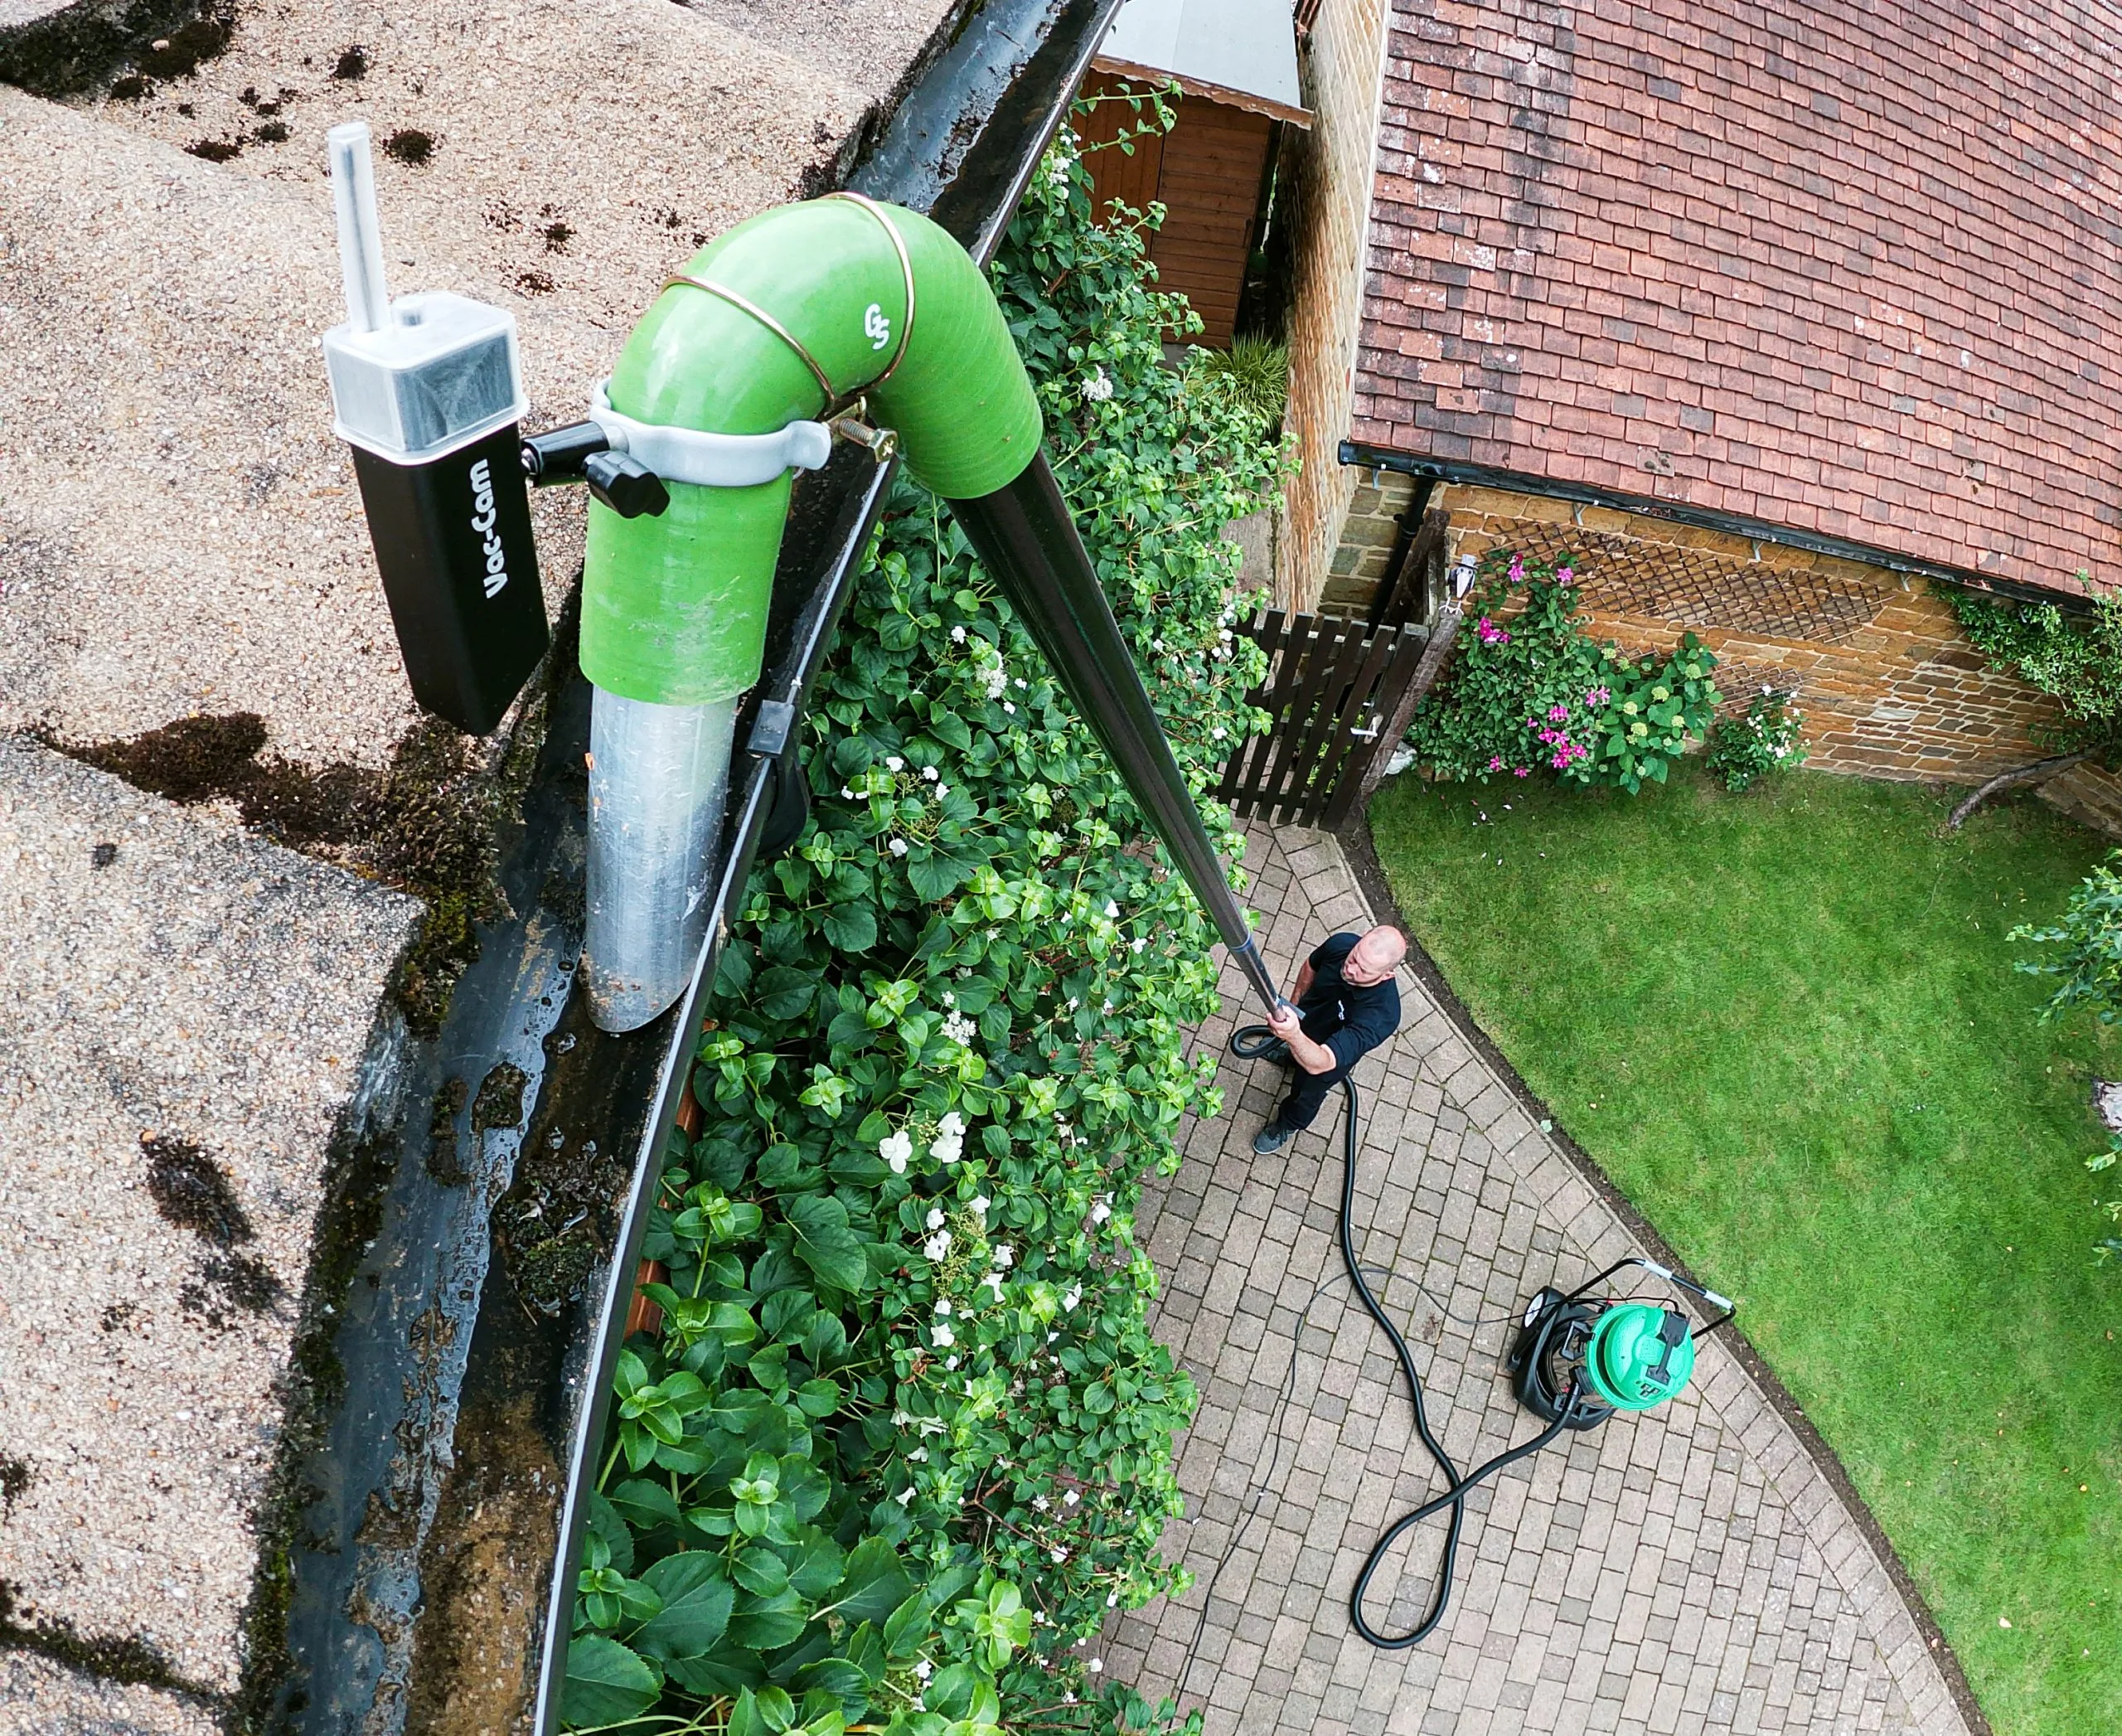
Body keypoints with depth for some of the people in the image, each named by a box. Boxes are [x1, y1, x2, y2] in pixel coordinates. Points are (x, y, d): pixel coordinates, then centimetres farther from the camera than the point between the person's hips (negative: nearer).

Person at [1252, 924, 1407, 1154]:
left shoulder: (1381, 1016, -49)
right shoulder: (1341, 944, -34)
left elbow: (1319, 1063, -54)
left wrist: (1294, 1036, -73)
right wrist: (1295, 1005, 1)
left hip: (1331, 1057, -3)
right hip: (1303, 1018, 3)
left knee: (1307, 1092, 27)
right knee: (1293, 1052, 37)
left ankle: (1288, 1125, 59)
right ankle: (1290, 1056, 72)